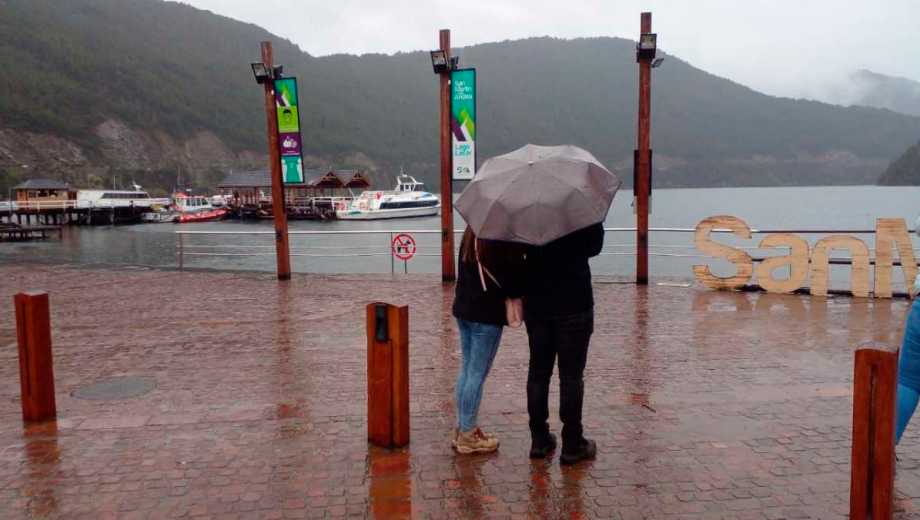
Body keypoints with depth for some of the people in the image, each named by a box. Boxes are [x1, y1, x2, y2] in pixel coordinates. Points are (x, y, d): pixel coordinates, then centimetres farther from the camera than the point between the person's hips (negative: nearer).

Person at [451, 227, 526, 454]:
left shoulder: (471, 233, 7)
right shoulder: (503, 238, -17)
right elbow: (513, 273, -14)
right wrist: (516, 293, 4)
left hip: (463, 308, 8)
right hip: (487, 314, -8)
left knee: (466, 370, 15)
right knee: (477, 374, 0)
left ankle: (462, 428, 23)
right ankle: (467, 435, 8)